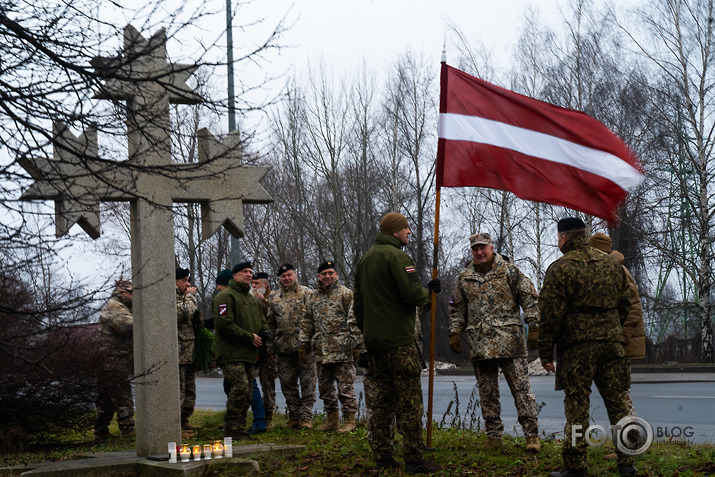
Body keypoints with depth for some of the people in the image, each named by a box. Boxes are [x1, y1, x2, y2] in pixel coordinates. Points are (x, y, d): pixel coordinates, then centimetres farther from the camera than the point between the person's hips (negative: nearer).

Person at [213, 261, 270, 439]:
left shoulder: (253, 299, 23)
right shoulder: (226, 296, -7)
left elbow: (262, 323, 28)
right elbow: (224, 324, -17)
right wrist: (249, 337, -15)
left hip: (249, 355, 9)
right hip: (231, 354, -9)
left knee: (247, 392, 9)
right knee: (240, 388, -18)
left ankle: (240, 429, 16)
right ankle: (233, 430, -13)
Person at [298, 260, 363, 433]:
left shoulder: (345, 294, -2)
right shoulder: (313, 297, 15)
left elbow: (354, 321, -6)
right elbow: (307, 322, 21)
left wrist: (356, 344, -12)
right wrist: (303, 343, 14)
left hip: (341, 350, -6)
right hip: (322, 351, 6)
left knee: (345, 386, -6)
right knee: (325, 386, 10)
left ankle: (349, 420, 0)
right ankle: (332, 420, 20)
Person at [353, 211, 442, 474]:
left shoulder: (364, 259, 17)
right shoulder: (396, 256, -11)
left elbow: (358, 302, 21)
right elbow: (413, 293, -20)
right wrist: (427, 292, 1)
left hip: (374, 341, 9)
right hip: (399, 339, -8)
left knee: (383, 399, 13)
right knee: (410, 400, -6)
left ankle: (382, 456, 13)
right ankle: (414, 459, -8)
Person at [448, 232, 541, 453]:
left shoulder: (510, 271, 3)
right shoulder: (465, 278, 13)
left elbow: (529, 299, 2)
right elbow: (457, 309, 20)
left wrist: (533, 328, -5)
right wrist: (454, 333, 11)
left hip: (509, 341, -4)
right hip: (479, 343, 4)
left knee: (521, 388, -6)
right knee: (487, 392, 7)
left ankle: (532, 435, -4)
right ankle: (493, 436, 14)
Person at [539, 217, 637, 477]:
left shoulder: (560, 269, -7)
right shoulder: (611, 264, 11)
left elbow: (550, 316, -10)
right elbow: (625, 304, 17)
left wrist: (545, 353, -4)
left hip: (577, 347, -5)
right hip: (612, 344, 5)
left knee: (577, 406, 0)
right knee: (617, 402, 10)